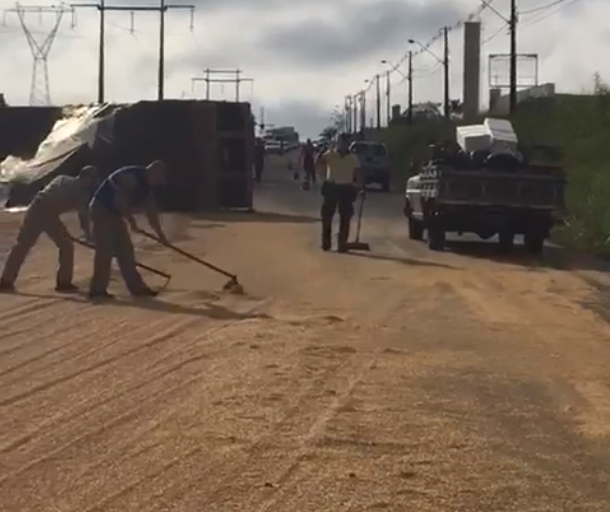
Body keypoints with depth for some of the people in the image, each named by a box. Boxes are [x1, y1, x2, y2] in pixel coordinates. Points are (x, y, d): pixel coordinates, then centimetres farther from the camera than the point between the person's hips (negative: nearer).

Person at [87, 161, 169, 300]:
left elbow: (151, 211, 13)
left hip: (114, 213, 9)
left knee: (125, 250, 8)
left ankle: (137, 287, 12)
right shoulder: (131, 177, -22)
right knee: (105, 251, -12)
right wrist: (132, 221, -18)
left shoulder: (147, 185, 8)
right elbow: (120, 200, -26)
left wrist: (160, 234, 13)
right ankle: (98, 290, -8)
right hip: (102, 210, -9)